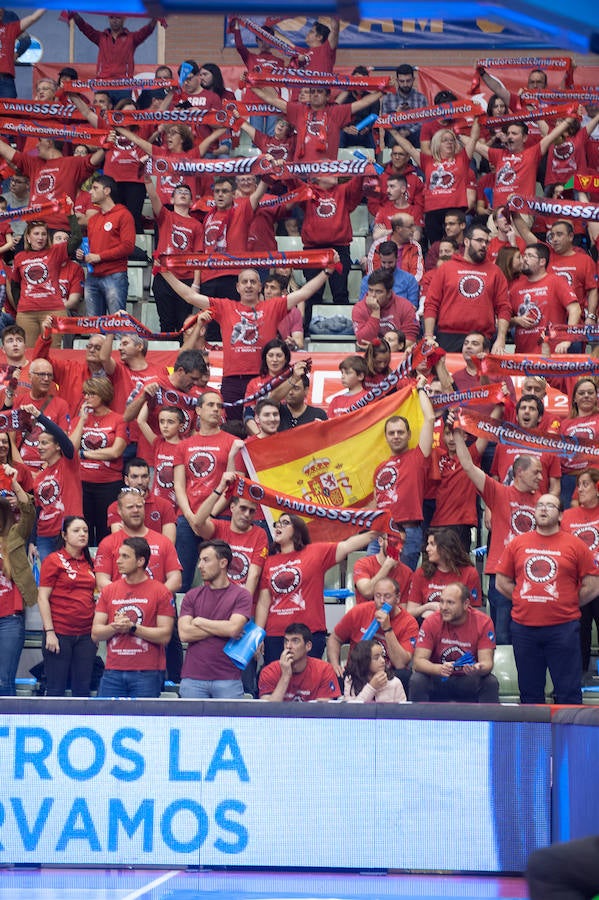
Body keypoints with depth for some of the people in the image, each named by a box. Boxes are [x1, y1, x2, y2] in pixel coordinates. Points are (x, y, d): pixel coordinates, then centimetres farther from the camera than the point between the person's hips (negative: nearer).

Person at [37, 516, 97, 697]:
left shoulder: (89, 563, 13)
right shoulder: (54, 560, -3)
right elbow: (42, 597, -6)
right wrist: (49, 632, -13)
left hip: (85, 635, 5)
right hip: (60, 634, -5)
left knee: (82, 689, 6)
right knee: (56, 689, -2)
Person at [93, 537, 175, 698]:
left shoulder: (160, 592, 0)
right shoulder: (108, 591, 11)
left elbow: (165, 635, -7)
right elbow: (95, 633, 8)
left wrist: (132, 628, -15)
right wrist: (115, 627, -12)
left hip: (147, 673, -3)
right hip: (113, 672, 3)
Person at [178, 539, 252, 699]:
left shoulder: (241, 595, 2)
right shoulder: (192, 596, 9)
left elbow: (234, 629, -13)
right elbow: (184, 633, -3)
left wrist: (199, 621, -3)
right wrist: (221, 629, -7)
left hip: (228, 680, -2)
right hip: (193, 678, 2)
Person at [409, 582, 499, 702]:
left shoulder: (483, 622, -12)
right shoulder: (431, 622, -12)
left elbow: (487, 662, -16)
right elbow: (418, 661, -17)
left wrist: (478, 669, -41)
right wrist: (439, 669, -39)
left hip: (469, 681, 0)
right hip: (437, 680, 0)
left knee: (491, 683, -29)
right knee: (417, 681, -29)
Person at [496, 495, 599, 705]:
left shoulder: (576, 546, 2)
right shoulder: (517, 544, 9)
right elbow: (502, 582, 14)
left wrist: (566, 606, 2)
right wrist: (523, 601, 8)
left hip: (563, 627, -3)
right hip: (524, 627, 3)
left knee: (568, 692, -3)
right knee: (529, 693, 10)